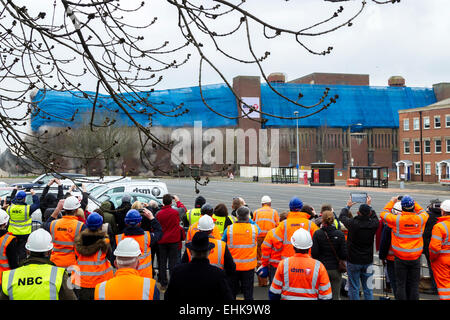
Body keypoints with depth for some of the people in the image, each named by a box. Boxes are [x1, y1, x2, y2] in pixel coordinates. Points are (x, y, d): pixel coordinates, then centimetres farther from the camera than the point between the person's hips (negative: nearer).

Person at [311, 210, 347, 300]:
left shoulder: (317, 234, -9)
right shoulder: (339, 234, -7)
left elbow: (314, 253, -10)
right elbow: (344, 254, -7)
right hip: (336, 269, 1)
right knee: (336, 296, 10)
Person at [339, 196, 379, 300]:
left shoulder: (353, 223, -18)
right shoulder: (373, 224, -12)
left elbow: (342, 216, 3)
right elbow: (375, 216, 13)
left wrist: (348, 206, 19)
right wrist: (369, 205, 26)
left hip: (353, 261, -2)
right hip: (368, 261, 3)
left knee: (353, 288, 7)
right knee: (368, 288, 12)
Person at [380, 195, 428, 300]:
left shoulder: (396, 219, -14)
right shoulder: (420, 219, -7)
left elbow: (383, 214, 4)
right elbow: (424, 213, 18)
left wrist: (392, 202, 15)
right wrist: (415, 203, 23)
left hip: (400, 258, -2)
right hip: (415, 258, 2)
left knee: (401, 284, 7)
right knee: (414, 285, 11)